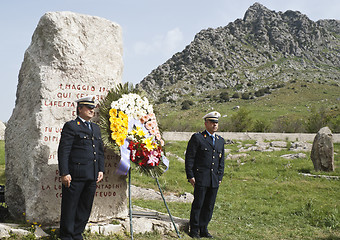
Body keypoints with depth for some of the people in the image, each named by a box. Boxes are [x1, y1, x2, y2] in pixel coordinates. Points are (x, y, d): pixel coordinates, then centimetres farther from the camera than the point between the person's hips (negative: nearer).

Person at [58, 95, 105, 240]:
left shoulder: (96, 128, 19)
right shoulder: (71, 126, -4)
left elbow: (100, 151, 22)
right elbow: (63, 151, -9)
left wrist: (101, 170, 12)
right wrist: (64, 173, -15)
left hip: (92, 176, 7)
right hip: (75, 175, -7)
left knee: (85, 207, 12)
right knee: (70, 207, 2)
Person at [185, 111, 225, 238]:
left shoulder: (220, 141, 16)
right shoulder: (197, 138, -2)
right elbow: (189, 158, -4)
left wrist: (220, 177, 12)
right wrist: (190, 176, -9)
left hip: (214, 180, 5)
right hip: (200, 178, -5)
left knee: (209, 206, 8)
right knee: (198, 204, -2)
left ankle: (203, 229, 18)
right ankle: (194, 230, 9)